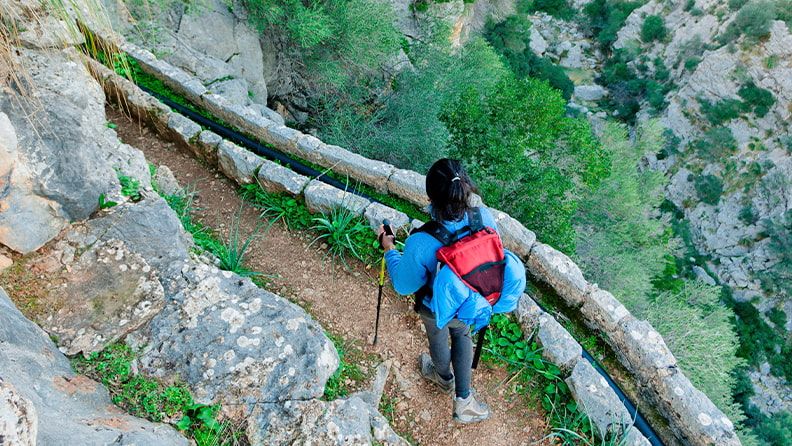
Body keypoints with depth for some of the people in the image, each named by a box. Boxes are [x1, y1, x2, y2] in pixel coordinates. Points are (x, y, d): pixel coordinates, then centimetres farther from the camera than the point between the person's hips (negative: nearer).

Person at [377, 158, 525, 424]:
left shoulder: (420, 243, -40)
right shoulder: (485, 218, -29)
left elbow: (404, 285, -20)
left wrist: (389, 250, -6)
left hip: (437, 309, -2)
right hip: (473, 304, 3)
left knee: (438, 337, 31)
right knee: (462, 334, 34)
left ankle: (444, 377, 64)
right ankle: (463, 398, 41)